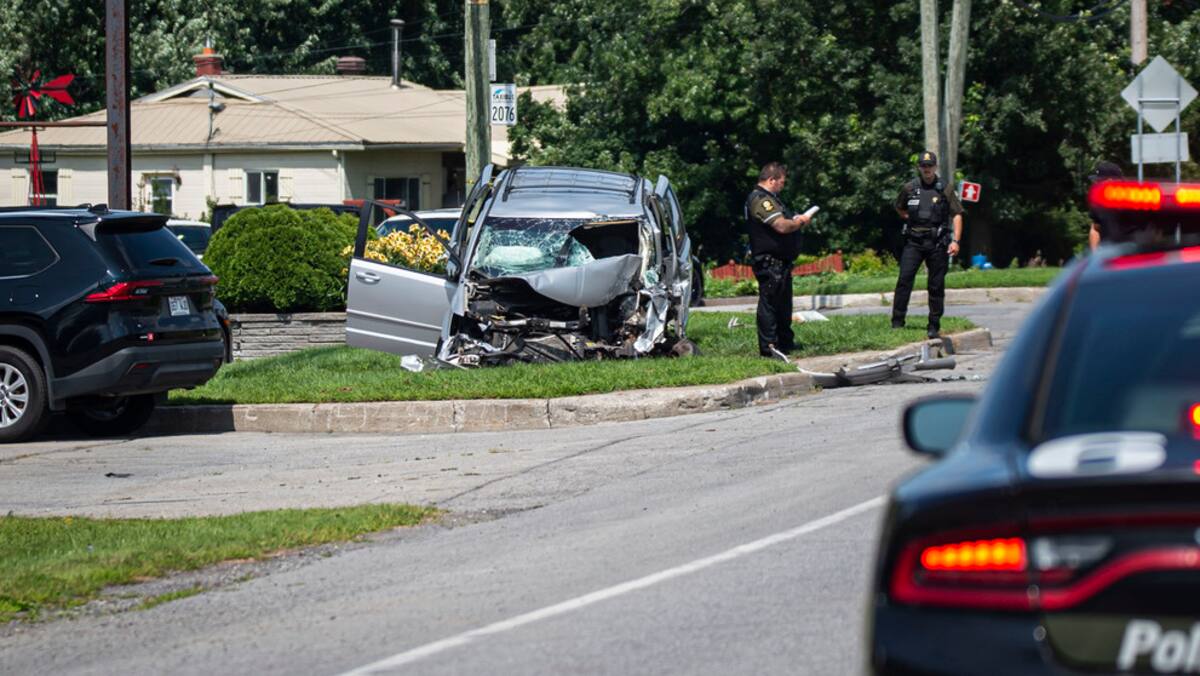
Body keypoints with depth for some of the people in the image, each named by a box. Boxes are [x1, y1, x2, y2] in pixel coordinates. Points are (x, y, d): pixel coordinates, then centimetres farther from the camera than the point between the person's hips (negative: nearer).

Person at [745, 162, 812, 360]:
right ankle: (768, 347, -10)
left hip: (780, 262, 11)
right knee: (769, 302, -9)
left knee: (783, 303, 18)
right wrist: (801, 221, -9)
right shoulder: (761, 200, -18)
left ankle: (785, 342, 28)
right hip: (770, 262, -11)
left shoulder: (768, 198, 19)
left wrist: (796, 219, 11)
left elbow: (782, 222, 29)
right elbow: (782, 226, -26)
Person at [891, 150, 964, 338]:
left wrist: (955, 240, -8)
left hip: (937, 243, -1)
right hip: (914, 241, 1)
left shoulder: (945, 190, 3)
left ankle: (934, 326, 10)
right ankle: (897, 322, -7)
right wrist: (911, 220, 7)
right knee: (904, 279, -10)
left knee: (936, 285, 2)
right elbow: (899, 208, 23)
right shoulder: (909, 188, 7)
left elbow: (957, 215, 1)